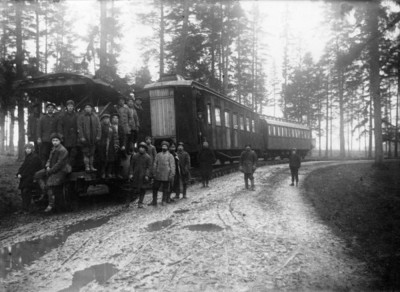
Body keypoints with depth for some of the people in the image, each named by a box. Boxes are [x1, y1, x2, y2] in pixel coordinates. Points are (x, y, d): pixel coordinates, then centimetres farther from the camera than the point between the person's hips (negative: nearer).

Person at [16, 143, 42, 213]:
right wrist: (18, 173, -3)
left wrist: (22, 175, -16)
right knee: (23, 192, 6)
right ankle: (24, 208, 12)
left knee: (26, 191, -13)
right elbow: (23, 166, 13)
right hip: (24, 178, 8)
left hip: (30, 178, -8)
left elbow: (30, 168, -15)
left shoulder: (35, 157, -10)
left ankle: (26, 209, -9)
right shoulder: (27, 157, 18)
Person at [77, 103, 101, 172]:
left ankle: (91, 166, 14)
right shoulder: (81, 117, 1)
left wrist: (98, 136, -4)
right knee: (86, 153, -1)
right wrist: (82, 137, -12)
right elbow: (80, 128, -4)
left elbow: (98, 127, 6)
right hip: (85, 138, -3)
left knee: (92, 153, 8)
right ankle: (87, 167, 4)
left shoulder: (95, 116, 8)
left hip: (93, 138, 3)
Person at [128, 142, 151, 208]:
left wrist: (147, 175, -12)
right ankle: (128, 201, 15)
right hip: (135, 175, 1)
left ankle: (140, 203, 11)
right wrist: (131, 174, -2)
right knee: (133, 188, 3)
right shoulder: (135, 156, 6)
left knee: (142, 189, 1)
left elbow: (149, 167, -3)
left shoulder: (148, 157, 0)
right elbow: (131, 165, 7)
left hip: (143, 176, -1)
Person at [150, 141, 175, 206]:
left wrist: (171, 175, -10)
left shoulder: (170, 156, 1)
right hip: (158, 176, 3)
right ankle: (154, 201, 12)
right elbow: (155, 164, 11)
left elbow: (172, 166, -3)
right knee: (155, 188, 3)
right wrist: (154, 173, 3)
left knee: (165, 189, 5)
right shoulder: (158, 155, 10)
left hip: (166, 176, -3)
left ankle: (164, 201, 16)